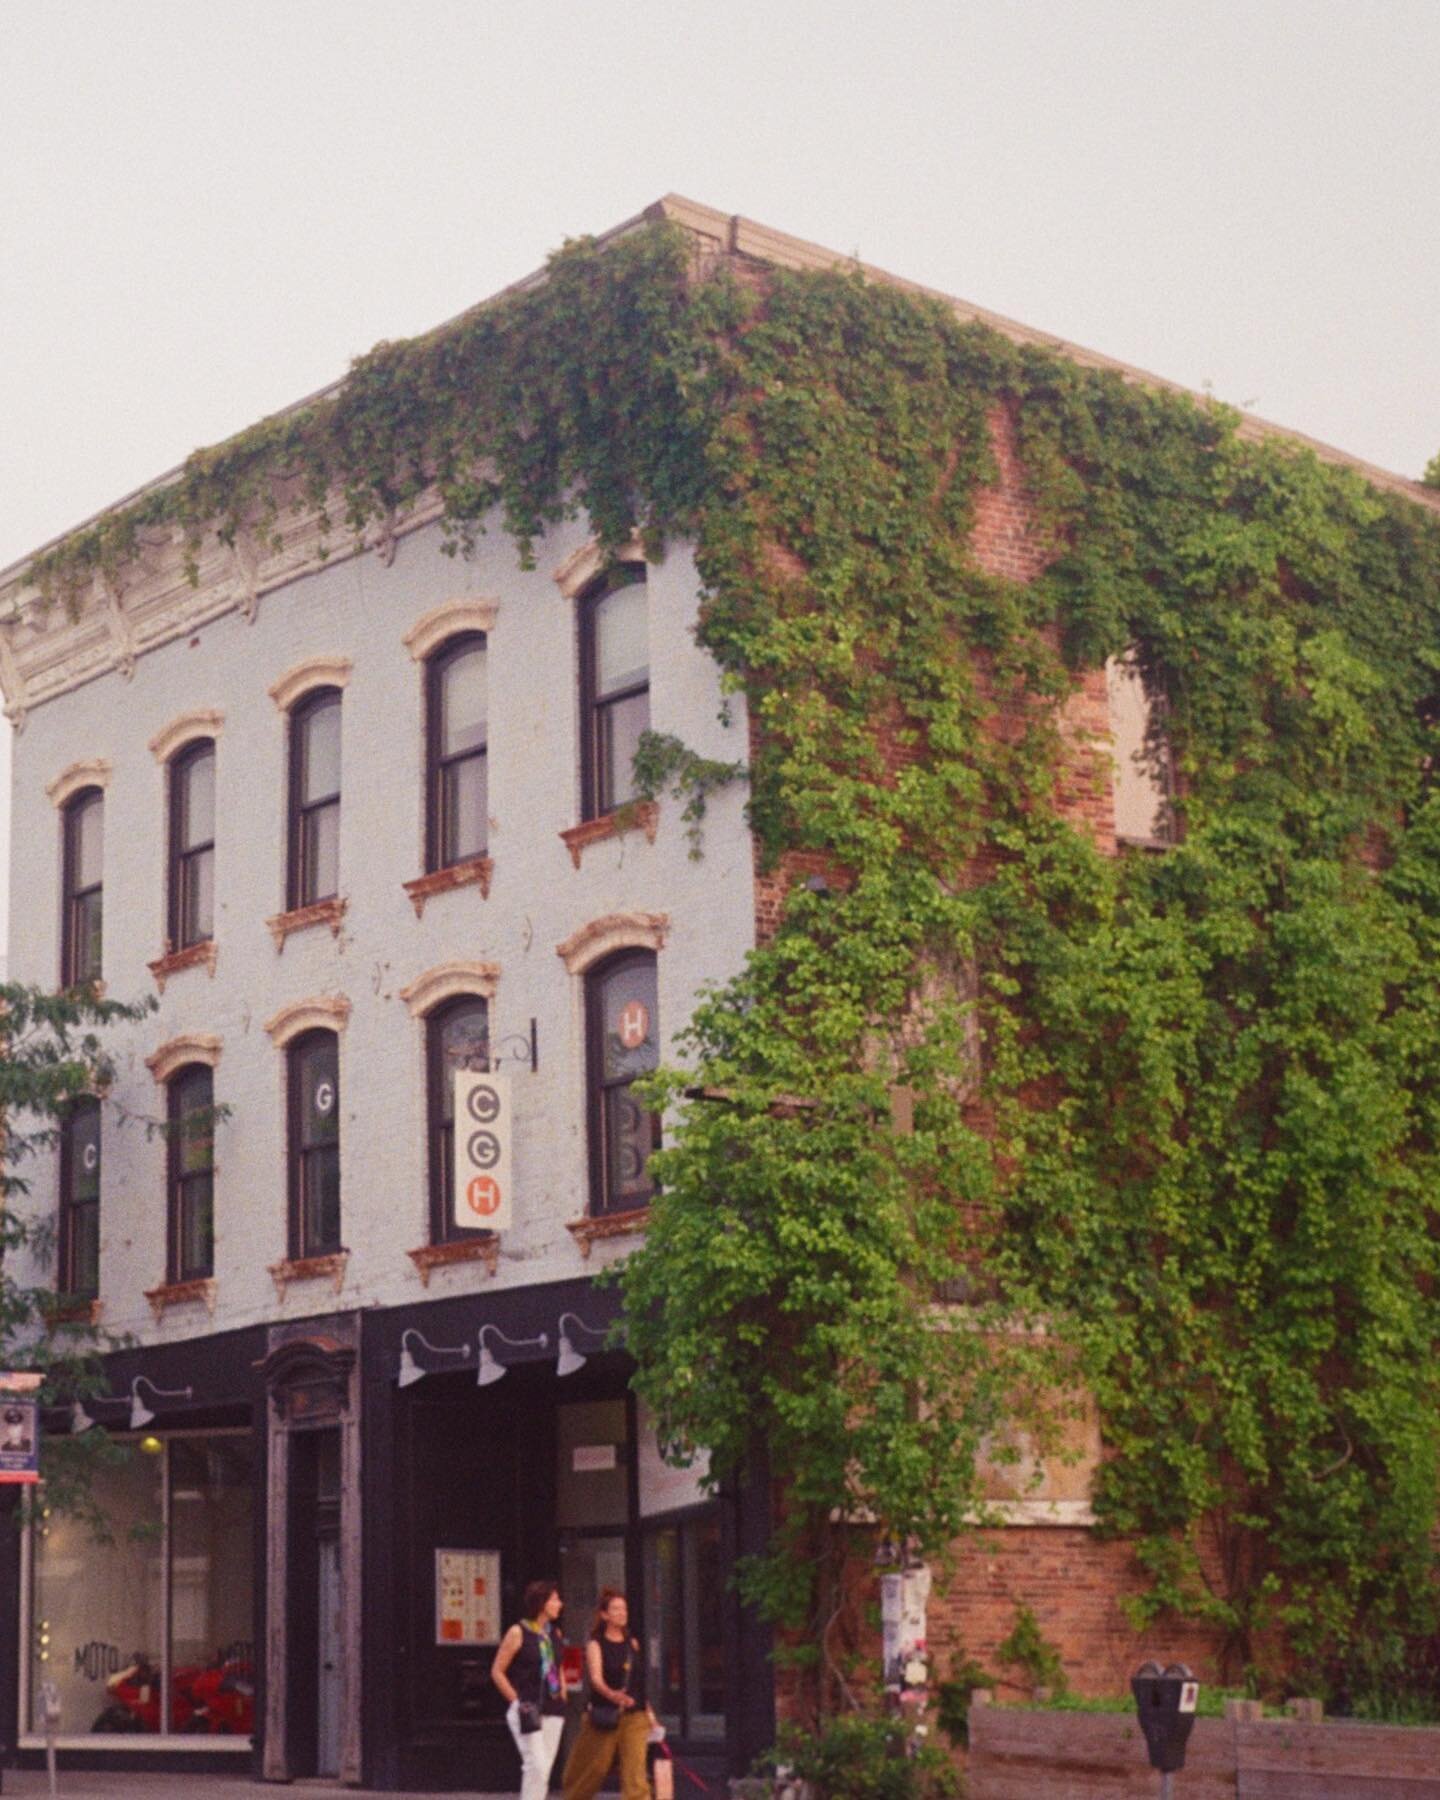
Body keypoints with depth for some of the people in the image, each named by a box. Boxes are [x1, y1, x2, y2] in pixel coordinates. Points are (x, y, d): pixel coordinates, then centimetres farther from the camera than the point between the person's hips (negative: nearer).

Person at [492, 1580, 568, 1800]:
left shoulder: (555, 1633, 14)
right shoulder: (518, 1633, -5)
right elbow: (497, 1671, -3)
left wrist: (562, 1698, 14)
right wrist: (517, 1701, -8)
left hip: (552, 1711, 6)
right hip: (526, 1711, -6)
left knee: (544, 1768, 5)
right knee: (537, 1765, -16)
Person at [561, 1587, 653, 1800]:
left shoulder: (632, 1643, 10)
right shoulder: (596, 1645, -5)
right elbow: (596, 1678, -20)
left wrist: (648, 1710, 18)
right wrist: (612, 1695, -39)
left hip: (634, 1716, 3)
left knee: (635, 1770, -10)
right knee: (593, 1767, 9)